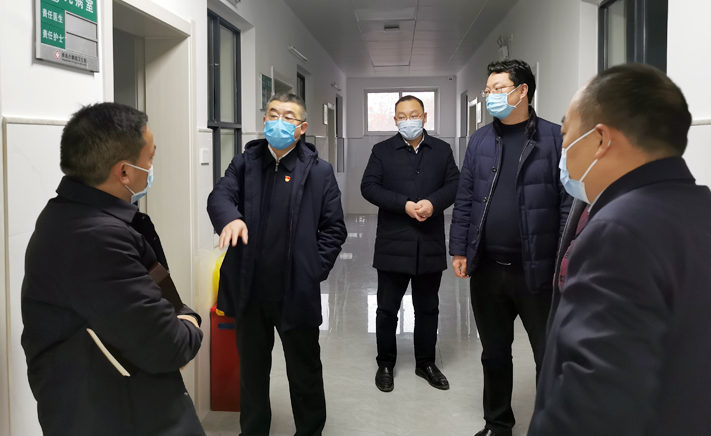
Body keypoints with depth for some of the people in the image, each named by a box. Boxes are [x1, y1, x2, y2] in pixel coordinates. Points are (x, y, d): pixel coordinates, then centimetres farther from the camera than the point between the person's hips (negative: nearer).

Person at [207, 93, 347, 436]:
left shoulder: (319, 172, -1)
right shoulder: (244, 163, 5)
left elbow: (334, 228, 0)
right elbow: (220, 195, -13)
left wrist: (315, 269, -10)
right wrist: (230, 217, -34)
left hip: (297, 292, -2)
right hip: (250, 291, 2)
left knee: (305, 372, 13)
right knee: (251, 371, 18)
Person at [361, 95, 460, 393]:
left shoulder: (442, 150, 9)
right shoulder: (382, 151, 3)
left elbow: (454, 184, 1)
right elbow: (369, 187, -8)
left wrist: (433, 203, -18)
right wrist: (404, 205, -18)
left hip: (430, 245, 2)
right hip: (392, 244, -2)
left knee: (428, 309, 13)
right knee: (387, 309, 6)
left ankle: (426, 363, 28)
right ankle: (385, 364, 23)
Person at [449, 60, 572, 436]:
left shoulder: (554, 138, -4)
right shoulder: (480, 140, 8)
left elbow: (569, 203, -7)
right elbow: (464, 200, 9)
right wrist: (459, 250, 5)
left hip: (536, 270, -4)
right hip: (486, 268, 4)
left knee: (550, 358, 6)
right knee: (494, 354, 17)